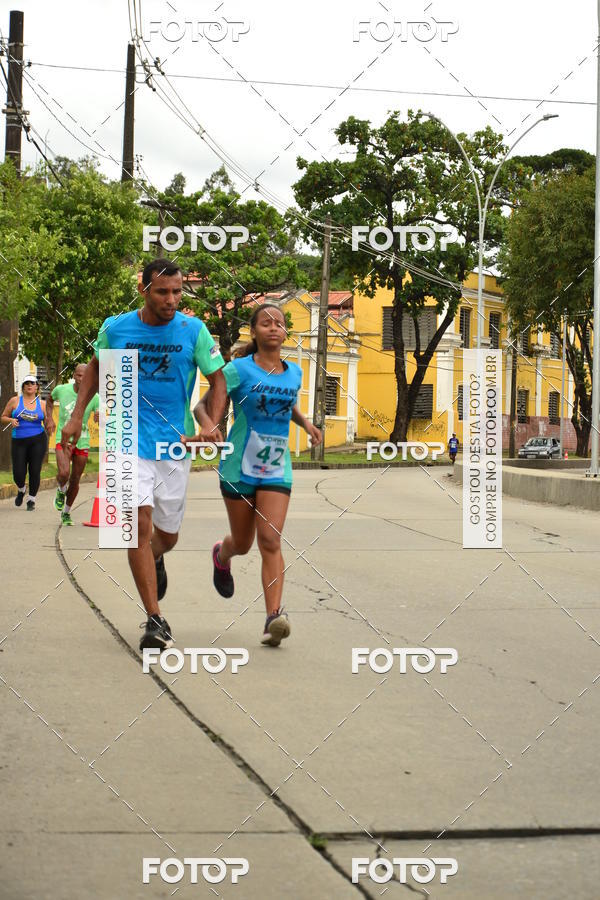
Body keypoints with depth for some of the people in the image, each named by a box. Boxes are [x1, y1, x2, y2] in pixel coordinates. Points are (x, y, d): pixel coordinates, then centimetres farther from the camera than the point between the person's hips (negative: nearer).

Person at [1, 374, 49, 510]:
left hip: (38, 440, 0)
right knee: (18, 474, -4)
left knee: (35, 471, -5)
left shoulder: (42, 404, 6)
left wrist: (46, 421, -13)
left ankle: (31, 500, 12)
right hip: (19, 441, 0)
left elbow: (48, 424, 10)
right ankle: (21, 490, 31)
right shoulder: (14, 401, 4)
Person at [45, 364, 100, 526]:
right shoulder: (61, 389, -7)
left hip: (82, 442, 1)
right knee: (64, 473, -25)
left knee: (75, 480, 8)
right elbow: (50, 399, 15)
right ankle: (61, 491, 11)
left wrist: (99, 418, -32)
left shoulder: (94, 397, -9)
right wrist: (50, 419, 3)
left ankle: (66, 512, 30)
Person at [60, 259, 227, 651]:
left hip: (175, 444, 1)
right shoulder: (115, 328, -2)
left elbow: (217, 380, 1)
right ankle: (156, 620, -12)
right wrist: (77, 416, 8)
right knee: (141, 522, -16)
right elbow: (96, 367, 16)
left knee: (167, 536, 12)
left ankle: (154, 560, 51)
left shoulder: (194, 330, -5)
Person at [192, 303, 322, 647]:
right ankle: (221, 555, 50)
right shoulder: (239, 369, -8)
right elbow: (202, 406, -8)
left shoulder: (294, 373, 7)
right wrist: (210, 426, -30)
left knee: (270, 541, -13)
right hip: (239, 468, -2)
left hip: (277, 470, 2)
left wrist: (306, 423, 9)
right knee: (242, 544, 12)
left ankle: (274, 617, -20)